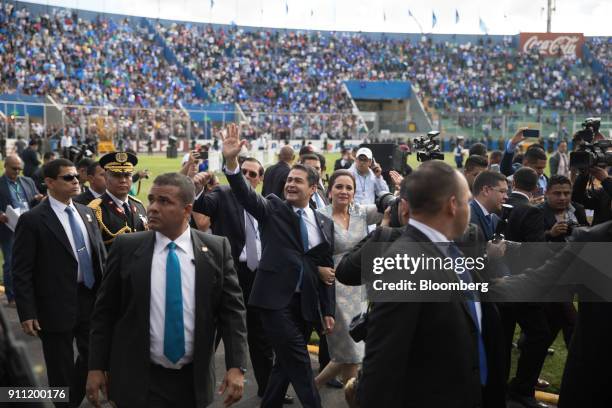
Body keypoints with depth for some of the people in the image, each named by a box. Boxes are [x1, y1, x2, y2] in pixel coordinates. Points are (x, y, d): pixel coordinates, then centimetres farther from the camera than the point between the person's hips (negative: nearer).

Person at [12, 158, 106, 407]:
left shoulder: (86, 213, 7)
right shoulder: (32, 220, -11)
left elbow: (101, 255, 12)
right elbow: (21, 272, -12)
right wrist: (27, 313, -16)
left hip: (92, 299, 6)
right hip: (57, 306, -6)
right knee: (61, 369, 9)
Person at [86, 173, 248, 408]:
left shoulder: (217, 249, -4)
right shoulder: (126, 247, -4)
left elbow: (232, 310, -3)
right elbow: (105, 311, 1)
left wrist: (236, 366, -11)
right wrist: (96, 367, -2)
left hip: (193, 381, 2)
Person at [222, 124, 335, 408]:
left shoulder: (324, 224, 11)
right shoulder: (273, 209, 2)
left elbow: (326, 268, 13)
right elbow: (245, 193, -15)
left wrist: (328, 310, 11)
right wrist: (231, 161, -33)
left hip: (306, 303, 5)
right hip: (276, 298, -4)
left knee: (286, 362, 13)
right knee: (298, 361, -6)